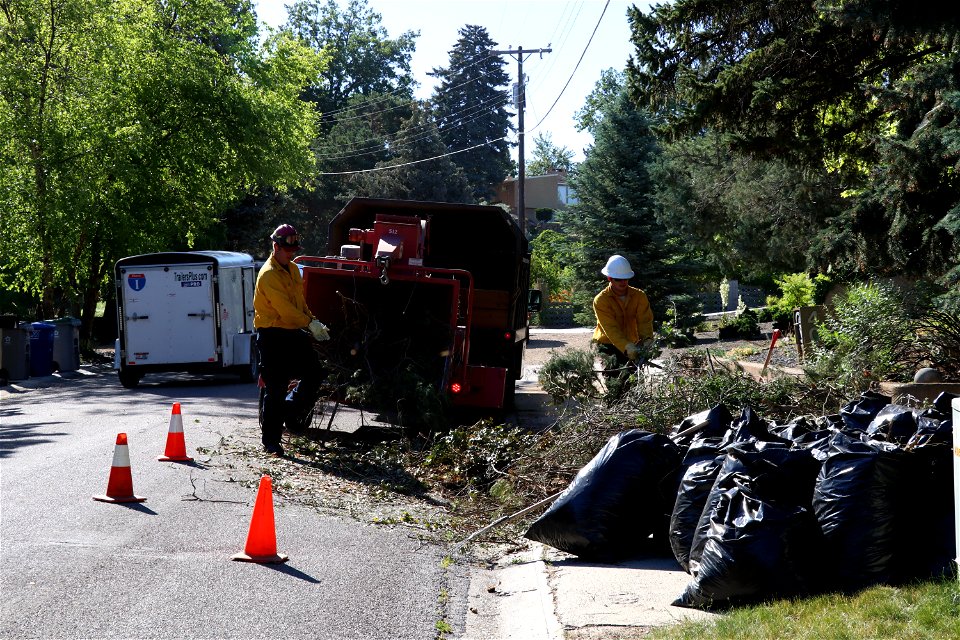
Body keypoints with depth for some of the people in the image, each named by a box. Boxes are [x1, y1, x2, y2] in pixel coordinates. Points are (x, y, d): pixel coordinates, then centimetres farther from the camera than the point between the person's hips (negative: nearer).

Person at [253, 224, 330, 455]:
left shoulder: (293, 269, 14)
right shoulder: (269, 275, -15)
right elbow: (284, 308, -22)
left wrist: (312, 321, 7)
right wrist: (310, 323, -23)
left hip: (293, 332, 8)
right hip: (272, 335, -8)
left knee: (313, 373, 4)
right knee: (275, 388, -5)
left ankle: (291, 411, 25)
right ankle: (270, 440, 2)